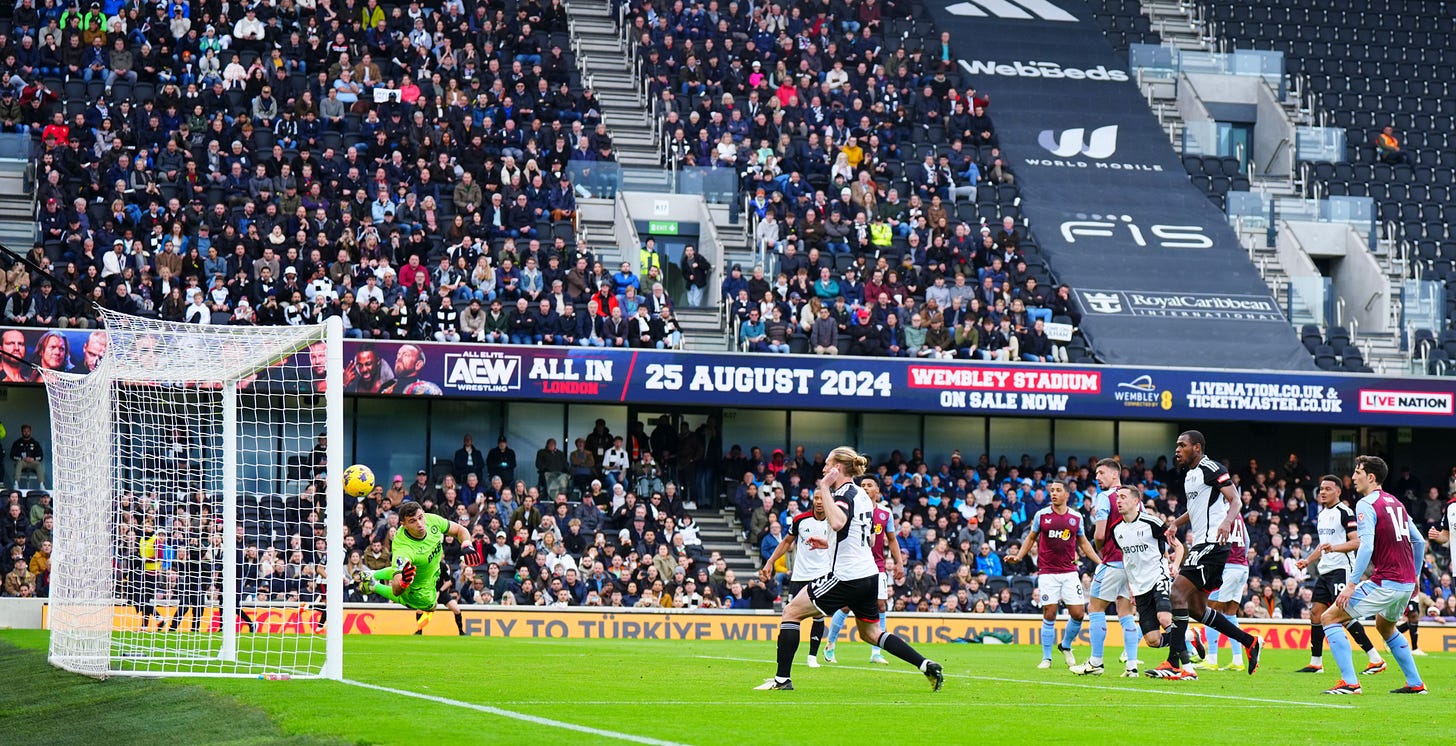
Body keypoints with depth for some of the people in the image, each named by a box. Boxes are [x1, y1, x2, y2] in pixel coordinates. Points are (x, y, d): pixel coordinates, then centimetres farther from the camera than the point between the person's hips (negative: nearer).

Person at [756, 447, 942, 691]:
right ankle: (928, 666, 10)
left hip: (846, 577, -9)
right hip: (868, 576, 9)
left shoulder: (845, 493, -12)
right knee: (870, 633, 21)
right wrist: (828, 543, 30)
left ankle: (782, 679, -4)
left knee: (791, 612, 0)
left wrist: (824, 488, -25)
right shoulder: (861, 495, 15)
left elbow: (837, 522, -35)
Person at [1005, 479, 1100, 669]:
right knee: (1049, 616, -5)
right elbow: (1031, 538, 13)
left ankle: (1066, 646, 22)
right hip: (1047, 573, -2)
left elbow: (1083, 542, 17)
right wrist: (1018, 556, 1)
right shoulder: (1041, 515, 1)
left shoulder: (1076, 517, 5)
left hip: (1069, 572, 2)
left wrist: (1100, 561, 12)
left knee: (1078, 614, -3)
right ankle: (1046, 658, 5)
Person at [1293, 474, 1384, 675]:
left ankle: (1376, 660, -12)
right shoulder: (1322, 514, 18)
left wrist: (1334, 548, -30)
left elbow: (1356, 542, -18)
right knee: (1316, 614, 6)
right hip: (1325, 570, 9)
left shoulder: (1345, 512, -10)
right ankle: (1315, 663, 12)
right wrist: (1307, 561, 19)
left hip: (1341, 568, -9)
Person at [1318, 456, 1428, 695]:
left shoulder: (1366, 504, -10)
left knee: (1330, 617, -2)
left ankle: (1349, 682, -11)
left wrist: (1351, 584, -22)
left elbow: (1366, 546, -21)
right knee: (1385, 627, 33)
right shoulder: (1396, 503, 16)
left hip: (1385, 583, -9)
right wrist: (1415, 577, 29)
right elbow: (1419, 541, 20)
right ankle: (1415, 683, 30)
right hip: (1406, 581, 9)